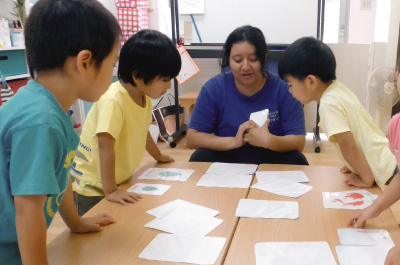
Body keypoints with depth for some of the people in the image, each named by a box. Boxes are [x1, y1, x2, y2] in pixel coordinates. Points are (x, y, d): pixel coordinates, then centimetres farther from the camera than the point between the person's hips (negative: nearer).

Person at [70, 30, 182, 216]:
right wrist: (110, 191, -30)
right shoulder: (113, 101, -27)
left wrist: (159, 156, 27)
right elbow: (105, 146, -30)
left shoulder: (145, 96, -1)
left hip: (120, 180, 7)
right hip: (93, 187, -7)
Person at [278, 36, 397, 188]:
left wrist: (367, 180, -13)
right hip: (388, 163, 8)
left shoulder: (329, 104, -23)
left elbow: (349, 147, -22)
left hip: (383, 175, -8)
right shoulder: (339, 90, 3)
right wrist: (357, 164, 14)